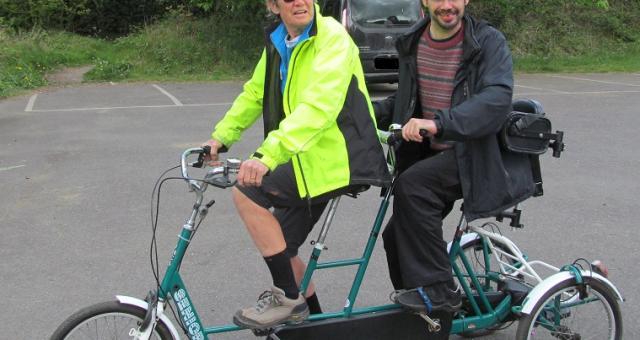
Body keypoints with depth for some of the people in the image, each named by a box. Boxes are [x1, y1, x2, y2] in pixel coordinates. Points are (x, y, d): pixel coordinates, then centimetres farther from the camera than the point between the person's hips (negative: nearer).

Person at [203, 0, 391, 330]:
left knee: (246, 191, -21)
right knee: (279, 247, 12)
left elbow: (319, 105, -31)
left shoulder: (332, 37, -16)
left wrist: (267, 155, -39)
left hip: (336, 157, -8)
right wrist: (221, 136, 9)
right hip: (307, 159, 8)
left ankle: (287, 297, -9)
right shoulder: (276, 43, 9)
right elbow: (254, 93, 19)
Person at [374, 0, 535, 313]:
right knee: (396, 236, 4)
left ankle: (438, 290, -17)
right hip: (430, 154, 7)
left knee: (411, 184, -30)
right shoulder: (412, 42, 6)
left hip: (474, 154, -6)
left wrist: (438, 122, -40)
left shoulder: (489, 41, -12)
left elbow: (497, 98, -27)